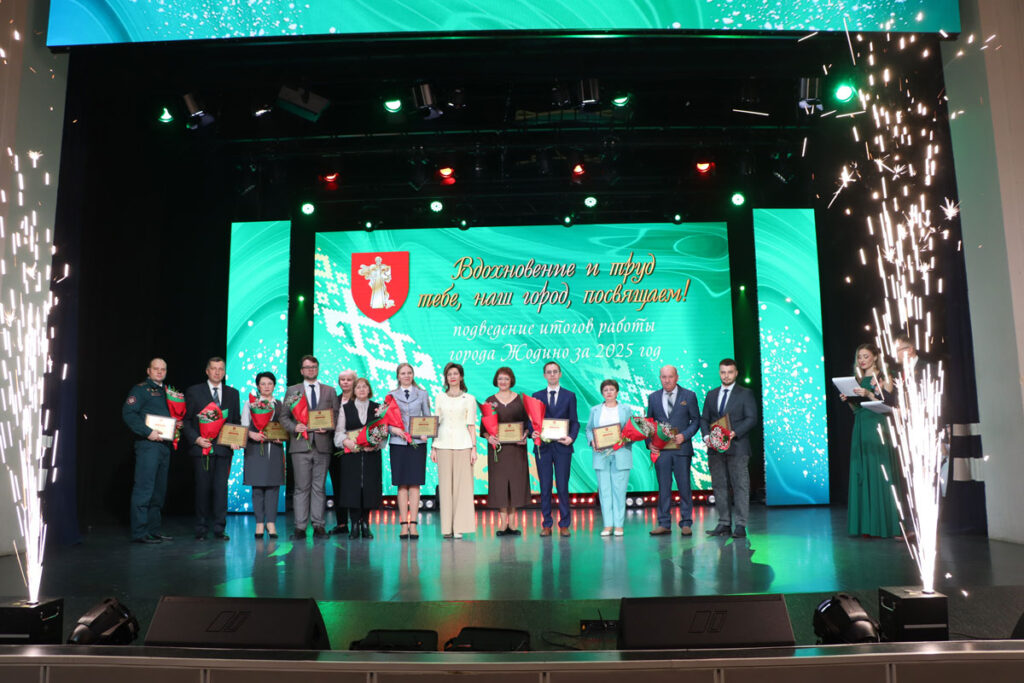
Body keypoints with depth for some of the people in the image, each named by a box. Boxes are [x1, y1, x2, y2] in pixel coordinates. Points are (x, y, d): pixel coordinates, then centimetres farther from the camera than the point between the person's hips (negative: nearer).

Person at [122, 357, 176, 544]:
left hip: (164, 445, 8)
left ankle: (154, 530, 19)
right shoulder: (141, 389, -2)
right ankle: (139, 532, -6)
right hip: (148, 444, -8)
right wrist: (148, 432, -19)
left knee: (159, 490, 11)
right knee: (144, 488, -9)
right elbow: (128, 413, -14)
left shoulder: (166, 392, 22)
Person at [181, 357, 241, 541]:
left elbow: (236, 421, 15)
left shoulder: (232, 393, 14)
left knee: (221, 488, -1)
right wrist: (196, 439, -10)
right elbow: (185, 420, 3)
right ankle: (201, 530, 11)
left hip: (224, 448, 2)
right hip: (201, 447, -2)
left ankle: (219, 529, 6)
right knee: (203, 488, 1)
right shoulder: (193, 391, 5)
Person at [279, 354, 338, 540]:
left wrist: (328, 427, -9)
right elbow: (284, 417, 8)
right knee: (301, 487, -1)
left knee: (319, 487, 3)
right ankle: (300, 526, 2)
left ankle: (318, 525, 7)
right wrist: (294, 427, -10)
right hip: (301, 444, -1)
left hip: (323, 444, 1)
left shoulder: (330, 391, 14)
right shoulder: (292, 391, 11)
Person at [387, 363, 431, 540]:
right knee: (402, 484, 1)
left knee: (415, 484, -2)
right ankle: (404, 525, 6)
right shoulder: (391, 395, 9)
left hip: (417, 443, 0)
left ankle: (413, 524, 1)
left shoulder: (422, 394, 10)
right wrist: (393, 429, -14)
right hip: (398, 443, 0)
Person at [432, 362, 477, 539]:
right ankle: (447, 527, 6)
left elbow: (471, 425, 4)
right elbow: (435, 423, 11)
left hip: (463, 444, -2)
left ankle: (459, 526, 1)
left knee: (462, 484, -4)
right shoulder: (440, 398, 12)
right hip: (443, 444, 2)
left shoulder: (469, 399, 7)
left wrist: (474, 448, -3)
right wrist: (433, 447, 5)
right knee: (445, 484, 1)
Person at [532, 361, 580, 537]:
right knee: (545, 488, 4)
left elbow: (575, 421, 5)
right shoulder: (537, 396, 12)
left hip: (562, 447, -1)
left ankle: (564, 524, 9)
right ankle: (547, 524, 11)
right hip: (542, 447, 1)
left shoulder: (569, 396, 9)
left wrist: (571, 437, -13)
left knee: (563, 487, 0)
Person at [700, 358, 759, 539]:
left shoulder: (745, 394, 4)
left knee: (740, 485, -4)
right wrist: (706, 435, -4)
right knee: (719, 486, 6)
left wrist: (734, 433, -17)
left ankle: (740, 525, -1)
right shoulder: (711, 394, 17)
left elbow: (752, 419, -5)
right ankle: (724, 524, 12)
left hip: (737, 447, -4)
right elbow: (704, 419, 15)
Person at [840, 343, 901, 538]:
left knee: (878, 474, -7)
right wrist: (848, 400, -1)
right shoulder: (859, 380, 17)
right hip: (860, 430, 6)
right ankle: (864, 524, 7)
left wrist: (869, 394, -21)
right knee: (860, 474, 3)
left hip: (877, 428, -6)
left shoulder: (884, 378, 0)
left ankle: (883, 525, -1)